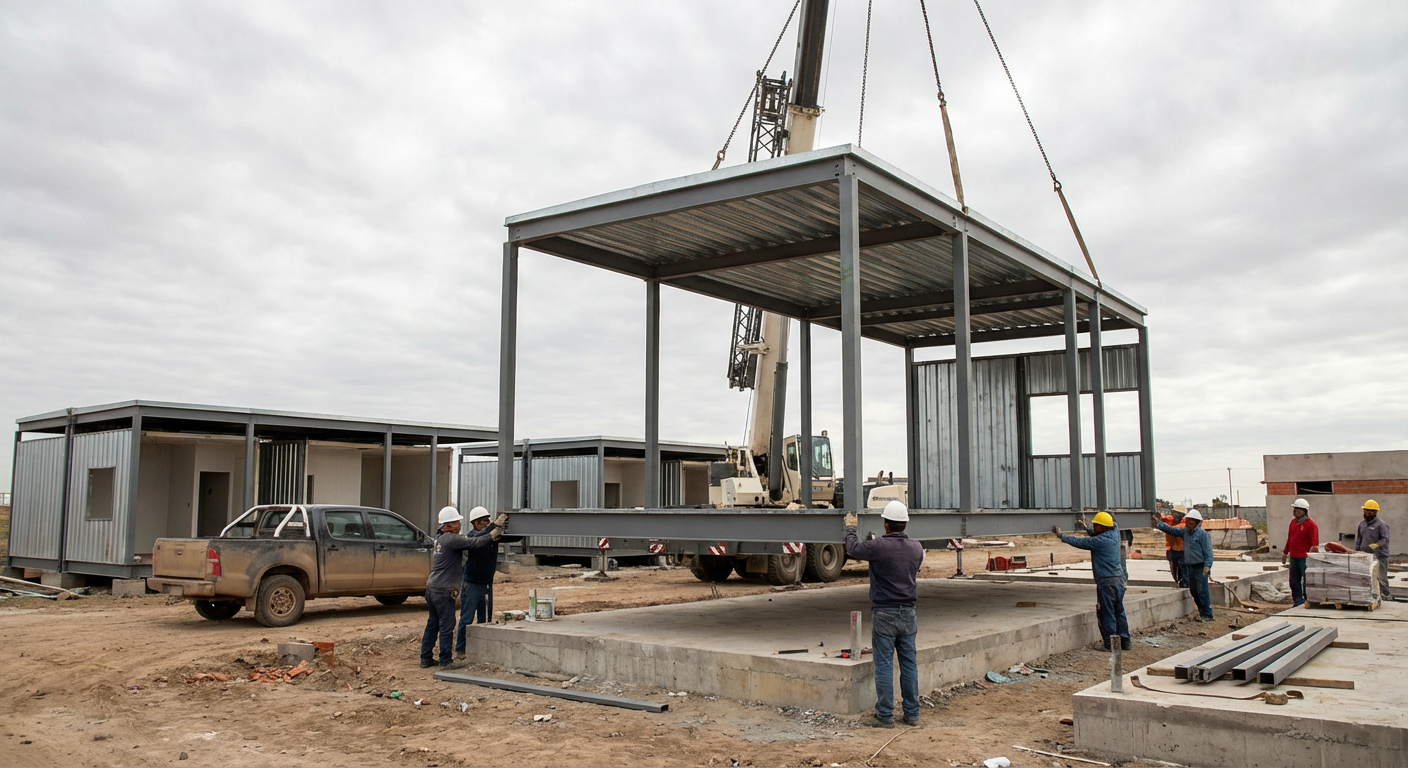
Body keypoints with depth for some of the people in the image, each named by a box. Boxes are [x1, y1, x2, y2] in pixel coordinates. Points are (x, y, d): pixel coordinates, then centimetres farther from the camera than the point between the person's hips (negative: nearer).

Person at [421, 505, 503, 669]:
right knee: (447, 626, -2)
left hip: (432, 588, 10)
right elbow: (475, 543, -22)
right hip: (443, 590, -10)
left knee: (432, 624, 16)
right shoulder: (451, 538, -15)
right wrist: (496, 533, -16)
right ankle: (446, 661, 4)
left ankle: (426, 659, 21)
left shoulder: (441, 538, 14)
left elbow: (466, 541, 13)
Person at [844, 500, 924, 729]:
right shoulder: (916, 548, 1)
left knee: (884, 664, 0)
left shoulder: (878, 547, -16)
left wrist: (850, 528, 23)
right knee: (909, 663, 11)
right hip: (908, 613, 5)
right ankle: (912, 714, 17)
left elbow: (853, 548, 2)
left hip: (884, 613, -5)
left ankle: (885, 716, 4)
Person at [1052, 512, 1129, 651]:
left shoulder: (1100, 541, -15)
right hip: (1119, 578, 8)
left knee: (1107, 613, 0)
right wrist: (1085, 528, 31)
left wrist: (1061, 535, 2)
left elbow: (1079, 543, -9)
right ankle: (1124, 642, 17)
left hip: (1106, 581, -8)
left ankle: (1111, 644, 2)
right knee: (1119, 611, 13)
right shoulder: (1114, 534, 6)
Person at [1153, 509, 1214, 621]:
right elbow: (1171, 530, 16)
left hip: (1200, 567, -8)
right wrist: (1158, 522, 11)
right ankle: (1202, 612, 23)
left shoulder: (1202, 533, -13)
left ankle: (1207, 615, 1)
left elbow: (1208, 552, -14)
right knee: (1193, 591, 13)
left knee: (1202, 591, -6)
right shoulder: (1185, 532, 9)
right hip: (1189, 566, 8)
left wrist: (1207, 567, -20)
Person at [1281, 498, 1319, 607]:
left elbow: (1314, 543, -13)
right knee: (1294, 582, 11)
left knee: (1306, 582, -2)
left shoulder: (1311, 524, -9)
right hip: (1293, 557, 8)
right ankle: (1298, 602, 18)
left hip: (1305, 558, -8)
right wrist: (1285, 552, 22)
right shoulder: (1293, 522, 14)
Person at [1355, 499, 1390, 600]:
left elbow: (1385, 539, -14)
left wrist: (1377, 544, -31)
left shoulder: (1381, 524, -7)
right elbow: (1358, 539, 19)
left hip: (1379, 555, -7)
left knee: (1381, 577, -3)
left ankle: (1385, 595, 4)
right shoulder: (1362, 524, 16)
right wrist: (1356, 552, 12)